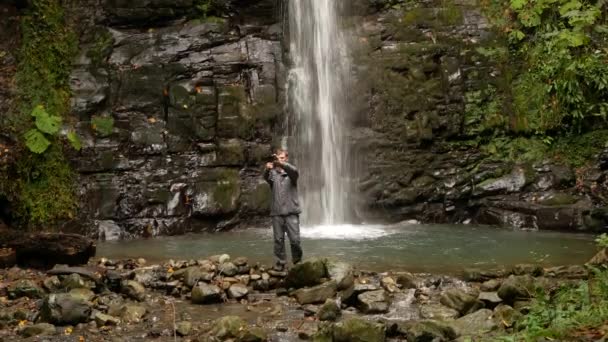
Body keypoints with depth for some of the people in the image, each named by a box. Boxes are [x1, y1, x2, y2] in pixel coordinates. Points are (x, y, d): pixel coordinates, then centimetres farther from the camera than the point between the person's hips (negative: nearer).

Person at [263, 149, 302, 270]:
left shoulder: (291, 173, 5)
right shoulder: (273, 173, 8)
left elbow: (294, 171, -21)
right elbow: (266, 177, -16)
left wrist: (282, 164, -41)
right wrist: (267, 169, -41)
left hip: (291, 212, -2)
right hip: (276, 212, 2)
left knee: (295, 239, -5)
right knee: (278, 239, 4)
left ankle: (297, 260, 19)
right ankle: (281, 262, 16)